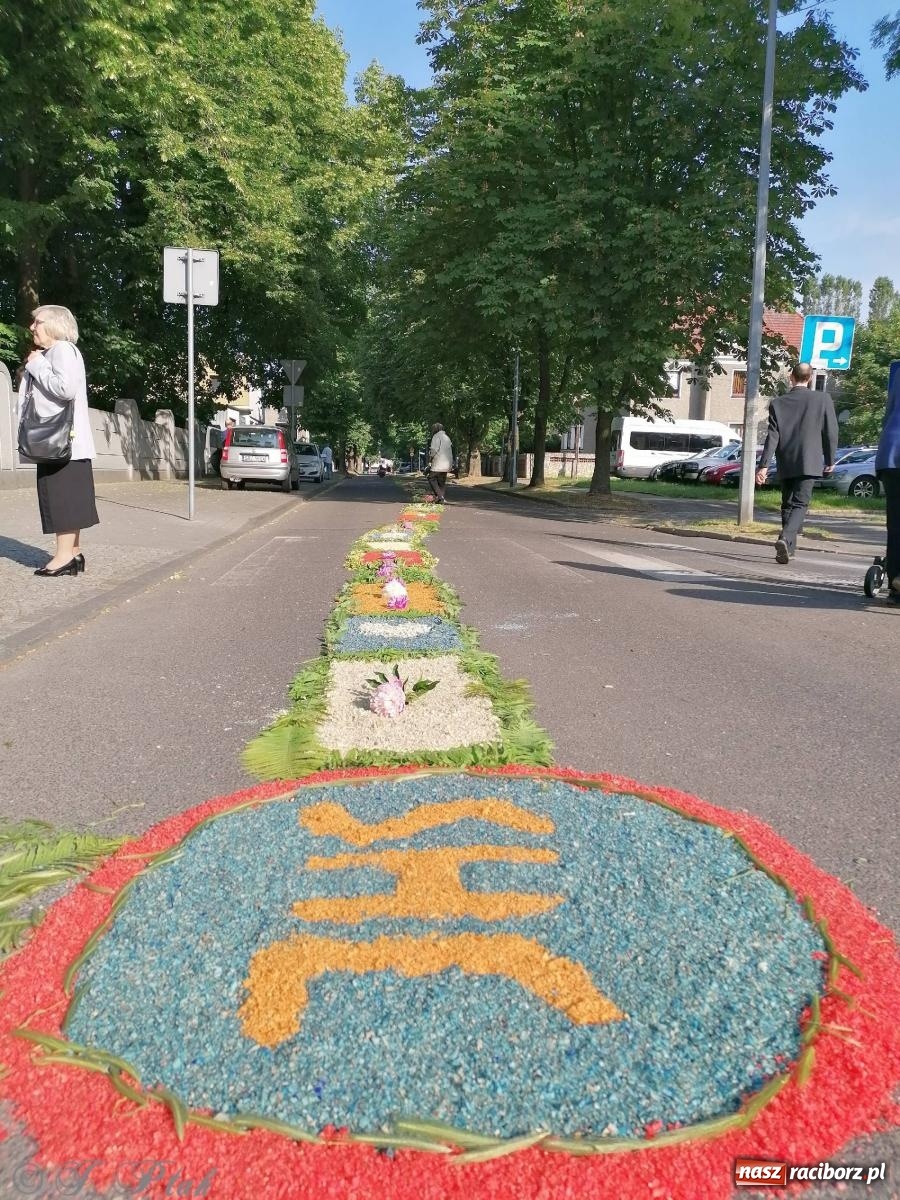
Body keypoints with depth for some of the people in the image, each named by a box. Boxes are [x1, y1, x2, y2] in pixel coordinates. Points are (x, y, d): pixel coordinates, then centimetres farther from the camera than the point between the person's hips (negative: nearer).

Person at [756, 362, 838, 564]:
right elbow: (831, 432, 1)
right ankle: (785, 538, -27)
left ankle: (788, 548, 18)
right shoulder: (823, 399, -1)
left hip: (785, 464, 2)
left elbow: (772, 436, -4)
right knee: (800, 504, -3)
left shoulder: (778, 403, 0)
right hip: (809, 462, -2)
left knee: (788, 504, 14)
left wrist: (764, 465, -5)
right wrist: (829, 461, 12)